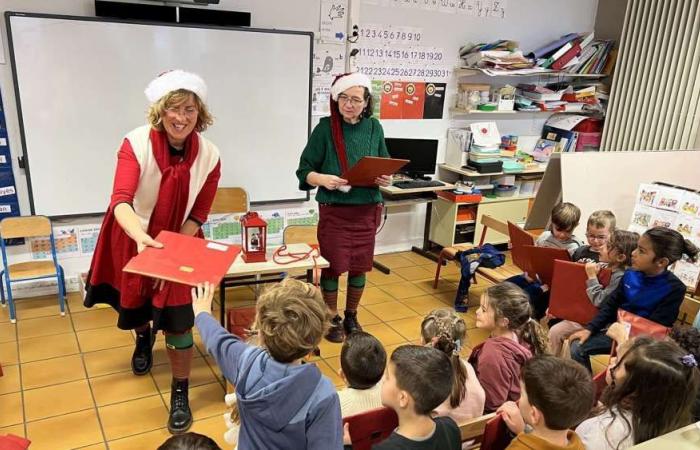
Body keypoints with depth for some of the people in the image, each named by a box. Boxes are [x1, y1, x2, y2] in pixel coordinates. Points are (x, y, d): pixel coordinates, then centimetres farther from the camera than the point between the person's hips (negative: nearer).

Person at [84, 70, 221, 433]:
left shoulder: (209, 156, -17)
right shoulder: (136, 143, -24)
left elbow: (198, 216, -10)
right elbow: (121, 201, -35)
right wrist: (142, 238, -54)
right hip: (132, 239, 1)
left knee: (178, 321, -5)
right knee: (134, 305, 24)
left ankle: (180, 394, 16)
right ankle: (143, 337, 61)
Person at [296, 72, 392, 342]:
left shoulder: (374, 127, 2)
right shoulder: (325, 128, -8)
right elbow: (304, 170, -6)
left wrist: (386, 179, -10)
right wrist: (323, 179, -26)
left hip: (366, 210, 3)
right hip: (334, 211, -3)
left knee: (359, 266, 13)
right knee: (333, 266, 5)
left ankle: (351, 316, 34)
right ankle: (332, 318, 27)